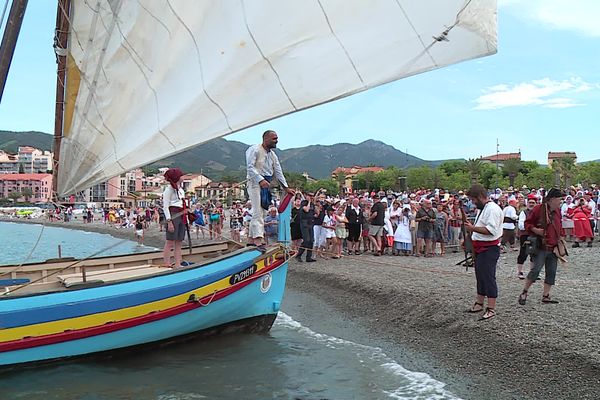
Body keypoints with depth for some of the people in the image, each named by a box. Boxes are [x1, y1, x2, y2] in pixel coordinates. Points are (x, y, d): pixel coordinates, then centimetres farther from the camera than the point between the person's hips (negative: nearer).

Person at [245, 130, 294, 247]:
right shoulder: (254, 150, -7)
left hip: (266, 184, 8)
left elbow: (278, 172, 18)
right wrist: (260, 180, -26)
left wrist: (286, 187, 13)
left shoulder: (273, 155, 17)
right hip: (255, 182, -8)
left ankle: (251, 238, 13)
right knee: (258, 211, -15)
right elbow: (250, 167, -16)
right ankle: (258, 238, -19)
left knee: (260, 212, 7)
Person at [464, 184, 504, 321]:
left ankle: (491, 309, -1)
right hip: (480, 248, 10)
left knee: (488, 277, -7)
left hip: (489, 249, -10)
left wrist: (473, 228, -27)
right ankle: (479, 303, 29)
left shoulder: (493, 209, -17)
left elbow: (491, 230, -27)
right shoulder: (482, 208, 16)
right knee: (480, 276, 18)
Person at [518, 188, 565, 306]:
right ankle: (524, 293, 2)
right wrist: (535, 230, -20)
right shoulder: (538, 209, -8)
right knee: (536, 270, -12)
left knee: (551, 272, 7)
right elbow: (527, 223, -4)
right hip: (541, 247, -7)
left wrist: (561, 236, 13)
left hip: (554, 248, 7)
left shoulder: (557, 211, 12)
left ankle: (545, 296, 16)